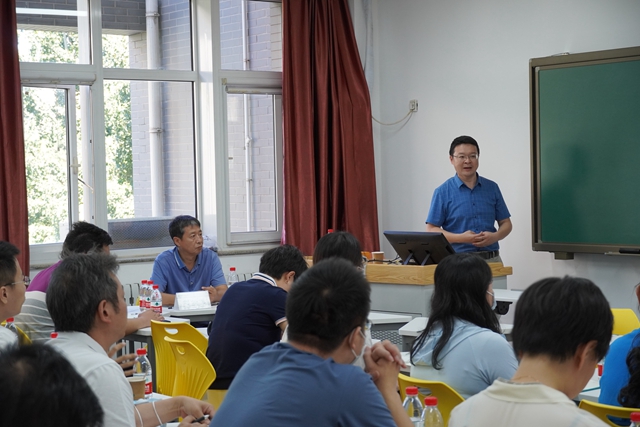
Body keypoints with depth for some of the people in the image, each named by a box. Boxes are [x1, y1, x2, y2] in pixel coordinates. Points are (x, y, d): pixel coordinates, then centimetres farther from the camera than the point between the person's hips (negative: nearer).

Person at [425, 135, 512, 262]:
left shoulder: (492, 188, 12)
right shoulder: (443, 192, 3)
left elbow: (505, 223, 15)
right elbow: (431, 230, -1)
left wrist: (495, 236, -7)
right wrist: (460, 238, -15)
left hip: (491, 260, 3)